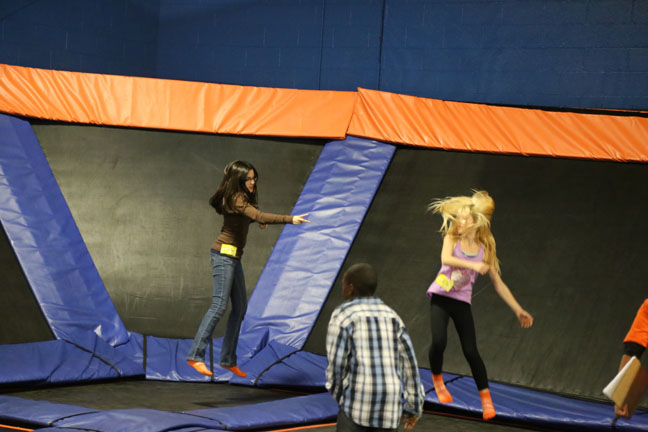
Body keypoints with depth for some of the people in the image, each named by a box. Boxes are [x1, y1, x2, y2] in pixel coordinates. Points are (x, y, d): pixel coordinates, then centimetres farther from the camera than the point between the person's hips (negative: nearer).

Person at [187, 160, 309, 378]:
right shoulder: (236, 199, -19)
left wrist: (257, 220, 4)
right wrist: (290, 219, -37)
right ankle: (195, 356, -11)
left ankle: (228, 360, 13)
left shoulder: (241, 198, 11)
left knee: (240, 308, 9)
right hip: (224, 254, -10)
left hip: (233, 257, 10)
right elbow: (259, 216, -33)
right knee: (219, 305, -13)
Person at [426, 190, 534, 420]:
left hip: (462, 301, 1)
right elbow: (446, 259, -26)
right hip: (440, 296, -1)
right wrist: (473, 265, -38)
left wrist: (518, 310, -2)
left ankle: (486, 399, 6)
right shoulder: (452, 238, -4)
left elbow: (499, 284, 2)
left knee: (471, 351, -7)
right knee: (439, 342, -19)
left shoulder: (485, 250, -1)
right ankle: (437, 380, 11)